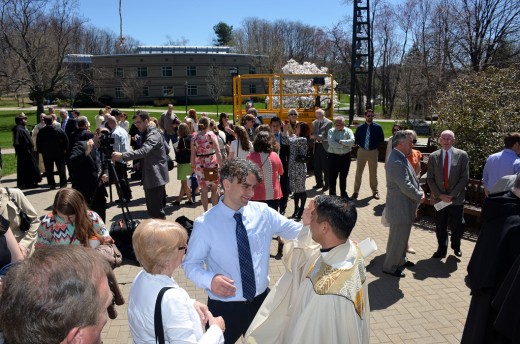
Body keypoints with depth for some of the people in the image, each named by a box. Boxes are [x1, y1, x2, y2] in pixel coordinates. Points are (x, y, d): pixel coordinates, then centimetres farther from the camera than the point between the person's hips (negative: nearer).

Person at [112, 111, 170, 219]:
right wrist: (140, 163, 10)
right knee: (152, 209, 15)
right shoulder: (145, 134, 16)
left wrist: (122, 156, -39)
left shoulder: (154, 135, -16)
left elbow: (144, 151, -33)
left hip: (156, 177, -10)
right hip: (149, 176, 10)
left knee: (156, 210, -8)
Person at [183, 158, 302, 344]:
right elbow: (190, 263, -9)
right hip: (224, 307, -3)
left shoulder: (263, 212, -8)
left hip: (261, 300, 4)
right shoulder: (205, 224, -16)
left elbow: (296, 231, -6)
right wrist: (210, 279, -29)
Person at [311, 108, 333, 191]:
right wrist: (312, 137, -8)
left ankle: (327, 184, 12)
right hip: (316, 146, 6)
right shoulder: (314, 122, 11)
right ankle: (319, 183, 25)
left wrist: (316, 136, -23)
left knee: (325, 167, 1)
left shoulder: (329, 123, -8)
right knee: (317, 166, 11)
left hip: (325, 147, -6)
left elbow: (327, 136, -16)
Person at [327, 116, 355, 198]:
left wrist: (341, 141, -20)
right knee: (332, 176, 3)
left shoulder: (348, 131, 0)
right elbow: (331, 143, -18)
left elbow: (352, 141, -17)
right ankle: (332, 194, 17)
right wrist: (344, 145, -15)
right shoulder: (331, 131, -3)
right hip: (333, 156, -1)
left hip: (345, 156, 1)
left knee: (343, 176, 15)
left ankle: (343, 193, 29)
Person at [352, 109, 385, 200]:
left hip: (373, 151, -1)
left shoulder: (377, 127, -2)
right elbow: (356, 139, 10)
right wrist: (361, 144, -3)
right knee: (358, 171, 3)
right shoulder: (360, 128, 1)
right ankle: (356, 191, 12)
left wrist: (375, 145, -4)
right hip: (362, 151, 1)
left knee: (373, 172, 10)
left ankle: (375, 191, 23)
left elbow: (381, 139, 5)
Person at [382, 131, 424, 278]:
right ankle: (389, 267, 19)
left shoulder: (400, 158, 8)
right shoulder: (397, 162, -26)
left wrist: (419, 191, 0)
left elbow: (412, 178, 15)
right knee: (397, 237, 4)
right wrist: (419, 196, -11)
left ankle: (401, 260, 42)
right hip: (400, 208, -10)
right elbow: (406, 187, -27)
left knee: (403, 236, 25)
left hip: (405, 206, 10)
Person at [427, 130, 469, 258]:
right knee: (440, 227, 9)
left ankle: (456, 246, 34)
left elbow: (464, 178, -6)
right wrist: (440, 195, -10)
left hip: (456, 198, -1)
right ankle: (442, 249, 26)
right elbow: (430, 179, 1)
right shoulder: (433, 156, 1)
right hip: (439, 198, 1)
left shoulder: (462, 155, -2)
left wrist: (452, 195, -12)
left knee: (457, 226, 8)